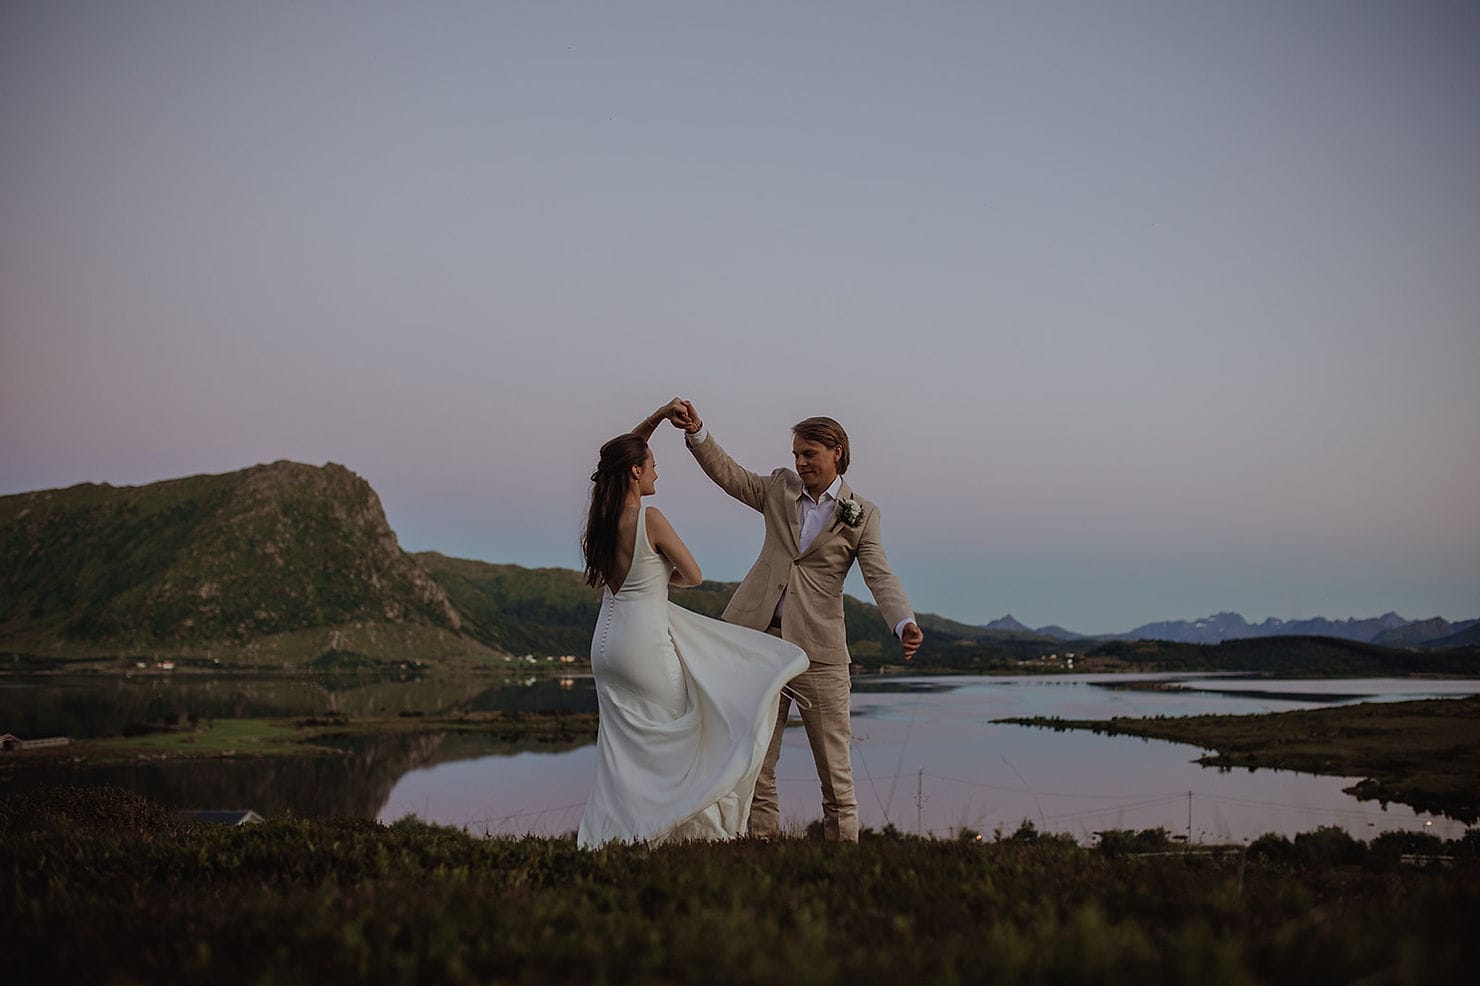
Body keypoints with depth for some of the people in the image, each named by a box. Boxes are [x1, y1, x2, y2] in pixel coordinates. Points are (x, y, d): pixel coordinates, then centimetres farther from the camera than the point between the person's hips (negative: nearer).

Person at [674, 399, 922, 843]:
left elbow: (880, 577, -7)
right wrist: (696, 432, -2)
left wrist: (905, 623, -25)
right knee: (754, 764, 5)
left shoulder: (861, 515, 3)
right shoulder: (779, 488, 13)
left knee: (835, 768, 1)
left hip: (818, 648, -3)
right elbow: (729, 474, 14)